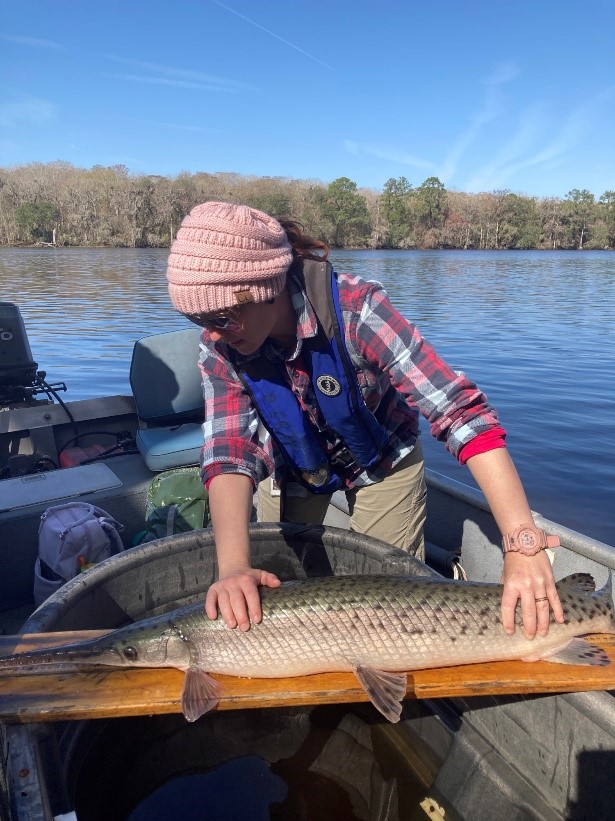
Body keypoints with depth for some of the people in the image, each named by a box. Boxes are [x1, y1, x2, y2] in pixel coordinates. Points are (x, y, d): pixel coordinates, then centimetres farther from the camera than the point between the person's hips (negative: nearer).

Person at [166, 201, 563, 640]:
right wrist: (234, 567, -47)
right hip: (290, 475, 3)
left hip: (382, 463, -2)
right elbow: (231, 450, -31)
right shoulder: (219, 348, -24)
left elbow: (461, 410, -41)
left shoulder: (355, 308, -36)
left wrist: (524, 545, -47)